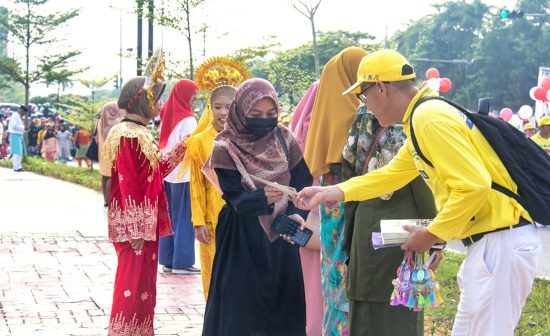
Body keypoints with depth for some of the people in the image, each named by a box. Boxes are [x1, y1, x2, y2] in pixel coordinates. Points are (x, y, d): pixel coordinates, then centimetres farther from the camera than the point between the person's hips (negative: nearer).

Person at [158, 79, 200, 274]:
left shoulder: (167, 116, 10)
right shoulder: (187, 119, -13)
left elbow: (162, 146, 12)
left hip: (167, 174, 7)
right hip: (183, 174, -7)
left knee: (169, 216, 11)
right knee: (184, 218, -2)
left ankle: (167, 260, 14)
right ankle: (182, 262, 0)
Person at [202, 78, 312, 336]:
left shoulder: (284, 139, 1)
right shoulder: (226, 147, -10)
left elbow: (302, 183, -2)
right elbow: (235, 197, -17)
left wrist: (296, 214, -20)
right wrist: (263, 197, -36)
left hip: (281, 235, 3)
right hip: (241, 238, -3)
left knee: (283, 302, 7)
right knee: (241, 307, -2)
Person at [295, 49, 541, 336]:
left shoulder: (430, 118, -17)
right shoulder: (420, 121, 15)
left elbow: (474, 186, -24)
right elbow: (392, 174, 23)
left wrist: (432, 234, -13)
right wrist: (331, 192, 18)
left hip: (502, 243, -10)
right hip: (486, 241, 10)